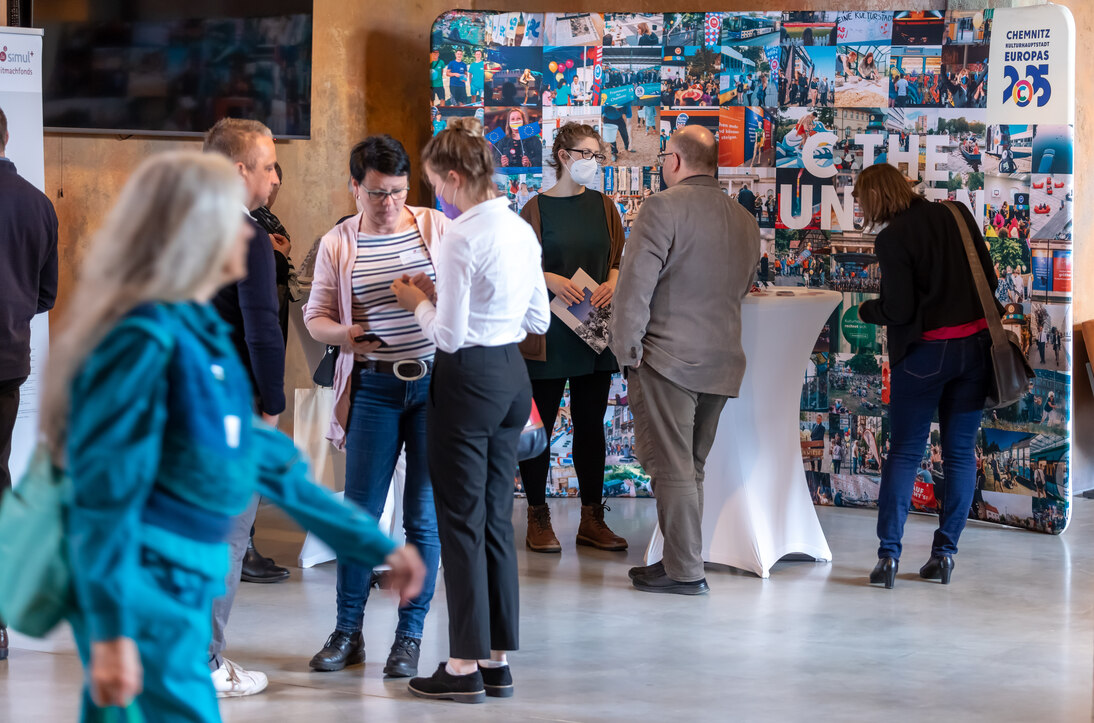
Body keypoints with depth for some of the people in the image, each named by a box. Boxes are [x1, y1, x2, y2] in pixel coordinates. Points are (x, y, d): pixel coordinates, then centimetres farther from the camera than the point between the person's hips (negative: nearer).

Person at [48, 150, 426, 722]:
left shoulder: (204, 336, 12)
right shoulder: (144, 340, -16)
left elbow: (267, 460, 20)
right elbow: (104, 492, -19)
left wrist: (375, 545, 23)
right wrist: (111, 632, -23)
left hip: (185, 587, 9)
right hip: (138, 586, -9)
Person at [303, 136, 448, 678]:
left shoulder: (436, 227, 3)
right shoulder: (337, 245, 5)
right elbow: (315, 315, 8)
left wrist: (434, 292, -16)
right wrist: (343, 333, -14)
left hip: (436, 383, 0)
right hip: (374, 387, 1)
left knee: (424, 516, 2)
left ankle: (410, 635, 11)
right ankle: (347, 633, 14)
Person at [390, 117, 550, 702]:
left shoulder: (461, 239, -18)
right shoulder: (522, 230, 7)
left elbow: (450, 334, -16)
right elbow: (538, 320, 14)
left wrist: (417, 303, 1)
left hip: (468, 379, -8)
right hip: (512, 375, 8)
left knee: (461, 522, 1)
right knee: (497, 518, 13)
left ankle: (465, 665, 5)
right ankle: (497, 661, 18)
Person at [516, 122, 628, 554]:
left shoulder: (603, 207, 9)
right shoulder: (537, 208, -2)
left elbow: (621, 258, 11)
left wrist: (612, 283, -9)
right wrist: (551, 279, -19)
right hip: (548, 334, -4)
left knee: (591, 424, 7)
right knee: (539, 423, 1)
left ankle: (592, 520, 14)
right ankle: (538, 519, 11)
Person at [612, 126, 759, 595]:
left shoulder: (663, 208, -11)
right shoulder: (745, 220, 11)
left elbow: (636, 284, -15)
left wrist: (628, 349, -9)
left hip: (667, 358, -7)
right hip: (722, 359, 7)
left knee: (672, 467, -3)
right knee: (690, 466, 15)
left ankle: (684, 570, -2)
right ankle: (683, 558, 19)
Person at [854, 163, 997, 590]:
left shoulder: (891, 239, -12)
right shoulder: (956, 215, 4)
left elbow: (898, 311, -12)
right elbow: (989, 279, 7)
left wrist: (867, 311, 6)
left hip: (924, 352, -4)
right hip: (975, 343, 4)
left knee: (904, 451, 5)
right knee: (960, 451, 10)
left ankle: (889, 554, -2)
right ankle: (945, 552, 10)